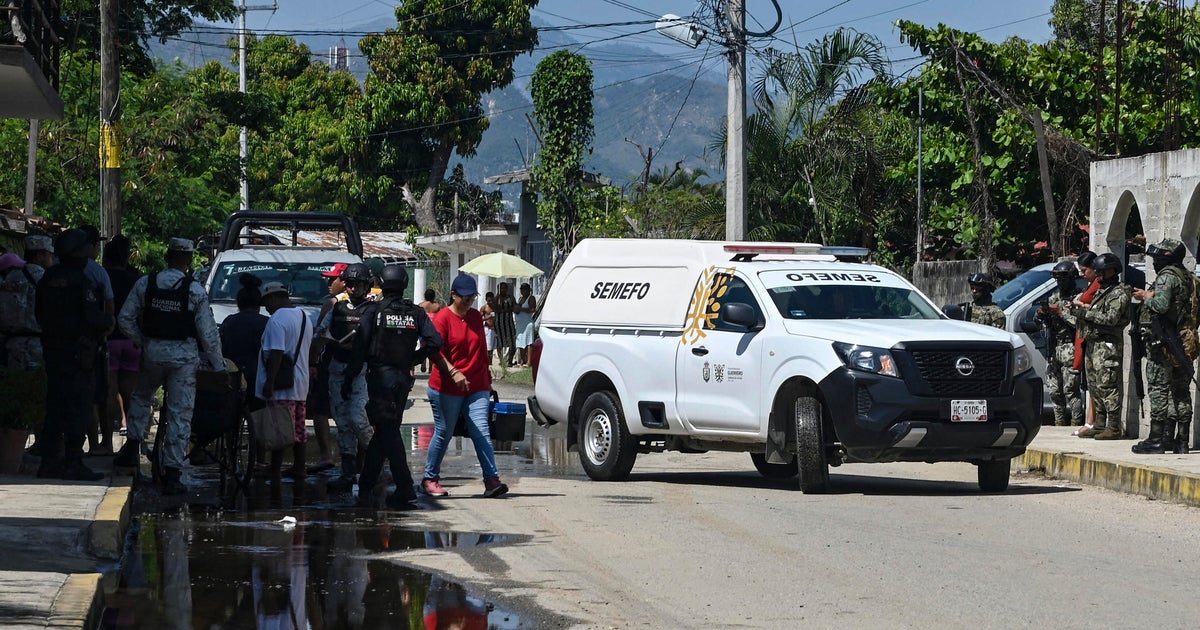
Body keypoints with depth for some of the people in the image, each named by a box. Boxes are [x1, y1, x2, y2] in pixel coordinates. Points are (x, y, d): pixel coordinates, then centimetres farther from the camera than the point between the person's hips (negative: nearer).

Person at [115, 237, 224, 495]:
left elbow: (125, 318, 1)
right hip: (184, 357, -2)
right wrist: (217, 365, 4)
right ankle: (172, 473, -2)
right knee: (180, 414, 1)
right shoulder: (195, 290, -8)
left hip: (153, 351, 2)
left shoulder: (145, 283, -2)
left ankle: (132, 447, 20)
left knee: (141, 397, 28)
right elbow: (208, 332, -6)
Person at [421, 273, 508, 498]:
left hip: (477, 387, 4)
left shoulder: (476, 317, 12)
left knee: (481, 432, -7)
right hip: (447, 388, -4)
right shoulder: (443, 318, -6)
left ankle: (491, 479, -14)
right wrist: (454, 373, -27)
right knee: (443, 433, 4)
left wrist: (488, 378, 22)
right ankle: (430, 478, 19)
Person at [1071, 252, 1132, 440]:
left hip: (1108, 345, -10)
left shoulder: (1119, 294, -10)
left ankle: (1114, 428, -13)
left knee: (1107, 386, -13)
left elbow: (1111, 318, -20)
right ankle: (1100, 425, 16)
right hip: (1092, 344, 10)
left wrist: (1085, 313, -17)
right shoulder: (1101, 291, 22)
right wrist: (1080, 308, 5)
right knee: (1094, 386, 11)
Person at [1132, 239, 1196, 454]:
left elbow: (1161, 305, -27)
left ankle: (1157, 439, -8)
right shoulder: (1189, 277, 16)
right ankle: (1181, 440, 12)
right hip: (1183, 344, 9)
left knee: (1159, 390, -6)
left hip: (1163, 344, -9)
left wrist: (1146, 297, -6)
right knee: (1181, 391, 10)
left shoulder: (1167, 276, -12)